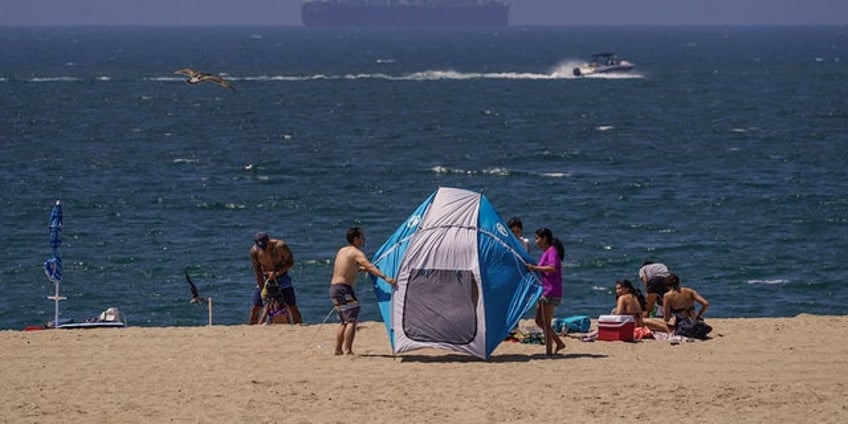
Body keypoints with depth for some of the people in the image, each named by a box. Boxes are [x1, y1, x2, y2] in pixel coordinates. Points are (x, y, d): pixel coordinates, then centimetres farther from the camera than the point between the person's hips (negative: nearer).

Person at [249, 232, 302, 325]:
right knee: (255, 309, -4)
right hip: (264, 279, 1)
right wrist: (263, 289, -14)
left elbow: (290, 262, -11)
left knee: (292, 307, -8)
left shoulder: (280, 246, -22)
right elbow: (257, 272, -11)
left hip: (281, 277, -1)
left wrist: (277, 273, -25)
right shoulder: (254, 251, -17)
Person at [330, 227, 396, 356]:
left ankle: (338, 349, 18)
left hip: (334, 287, 9)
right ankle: (347, 350, -16)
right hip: (343, 289, -9)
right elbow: (370, 267, -24)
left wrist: (361, 268, 27)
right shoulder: (356, 253, -10)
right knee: (351, 320, -10)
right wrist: (386, 278, -33)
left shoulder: (342, 251, 16)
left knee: (343, 321, 17)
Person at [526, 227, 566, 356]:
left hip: (551, 291, -11)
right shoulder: (546, 252, 18)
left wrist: (535, 267, -25)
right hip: (544, 291, 11)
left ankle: (549, 351, -2)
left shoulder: (552, 251, -12)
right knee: (539, 321, 14)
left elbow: (553, 268, -28)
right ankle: (559, 343, 18)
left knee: (546, 323, -6)